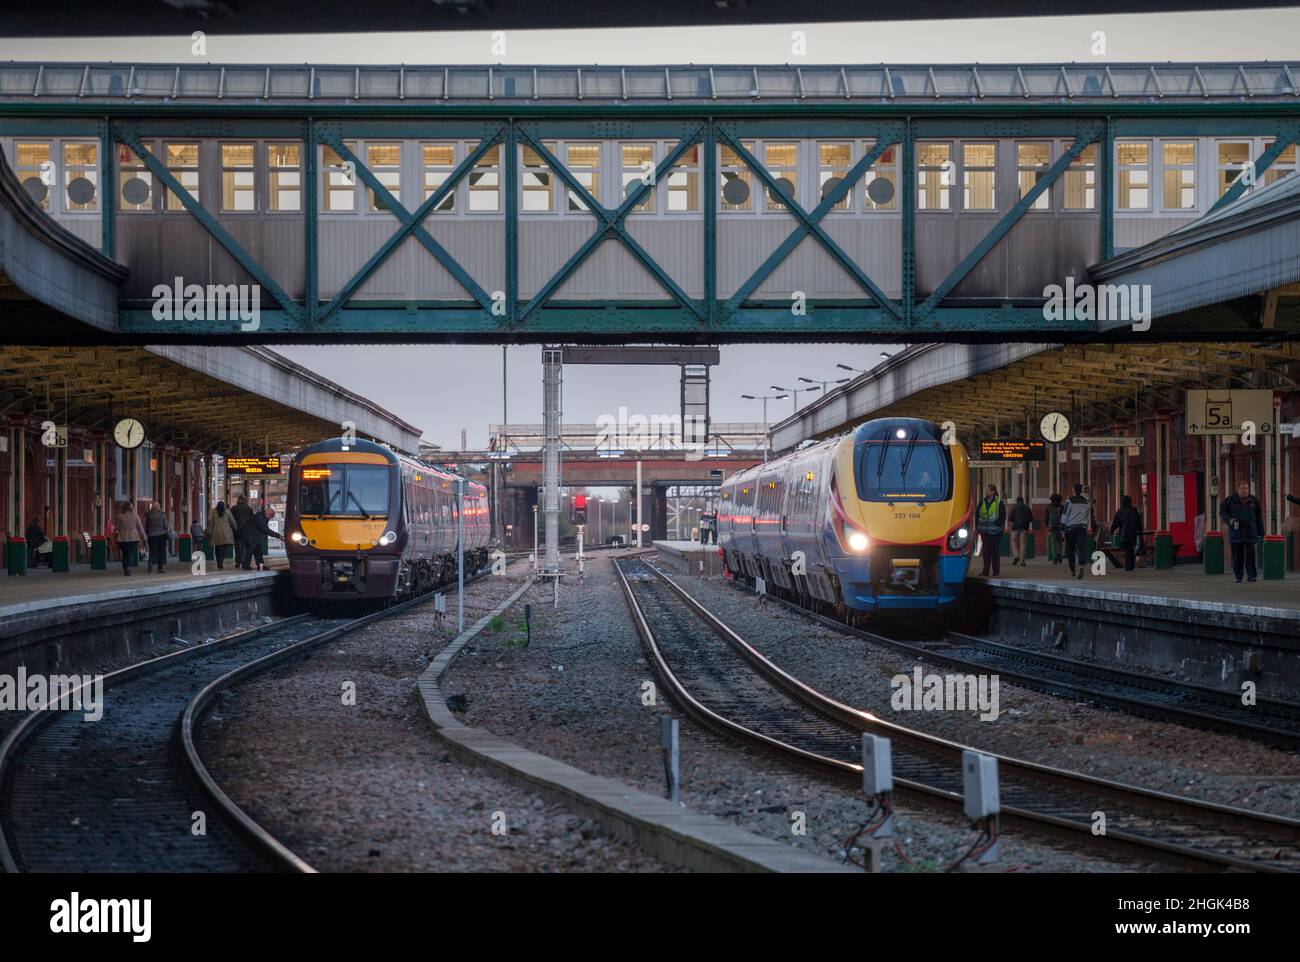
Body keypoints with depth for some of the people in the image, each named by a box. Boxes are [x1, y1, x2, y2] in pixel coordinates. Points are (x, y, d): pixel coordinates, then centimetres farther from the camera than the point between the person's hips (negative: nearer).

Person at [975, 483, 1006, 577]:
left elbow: (1003, 516, -2)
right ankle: (985, 570, 11)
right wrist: (977, 526, 6)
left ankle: (996, 571, 5)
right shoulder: (982, 502, 10)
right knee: (985, 551, 5)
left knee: (995, 551, 0)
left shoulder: (999, 503, -3)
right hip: (984, 531, 4)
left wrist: (998, 524, -12)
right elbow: (977, 515, 14)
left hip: (995, 531, -4)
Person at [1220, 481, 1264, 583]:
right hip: (1236, 530, -1)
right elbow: (1222, 511, 7)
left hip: (1250, 531, 1)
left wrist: (1261, 532, 10)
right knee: (1237, 555, 1)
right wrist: (1229, 520, -13)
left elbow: (1259, 516, 12)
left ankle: (1251, 576, -5)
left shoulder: (1253, 500, 8)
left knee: (1250, 553, -9)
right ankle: (1238, 577, 8)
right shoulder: (1230, 500, 1)